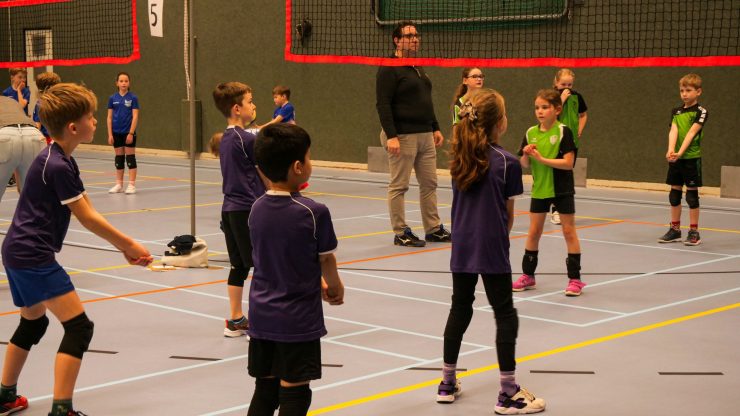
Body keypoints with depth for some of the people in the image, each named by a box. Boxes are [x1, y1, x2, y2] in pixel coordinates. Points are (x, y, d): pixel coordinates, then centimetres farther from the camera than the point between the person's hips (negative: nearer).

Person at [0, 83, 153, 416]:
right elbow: (88, 219, -15)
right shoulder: (57, 167, -19)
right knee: (78, 326, -10)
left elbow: (88, 213, 10)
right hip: (34, 256, -11)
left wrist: (124, 247, 5)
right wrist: (129, 245, -6)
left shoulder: (60, 161, 12)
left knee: (33, 323, 26)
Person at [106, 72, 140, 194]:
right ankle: (119, 184, 18)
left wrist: (131, 133, -13)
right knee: (119, 158, 10)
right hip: (116, 132, 3)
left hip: (129, 132, -3)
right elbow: (109, 117, 5)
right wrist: (110, 134, 0)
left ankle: (131, 185, 4)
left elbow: (135, 117, -7)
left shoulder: (133, 98, -5)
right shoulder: (112, 98, 3)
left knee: (130, 157, 0)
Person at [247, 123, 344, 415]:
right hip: (298, 320, -6)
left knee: (264, 389, 15)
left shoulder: (257, 209, 1)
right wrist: (335, 289, 16)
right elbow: (327, 262, -5)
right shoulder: (314, 213, -17)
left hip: (262, 315, 6)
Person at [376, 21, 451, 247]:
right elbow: (383, 104, -15)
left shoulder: (418, 68, 18)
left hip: (425, 135, 9)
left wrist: (435, 128, 19)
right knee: (399, 186, -2)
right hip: (402, 136, -9)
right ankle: (400, 233, 5)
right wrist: (391, 136, -22)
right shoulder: (389, 69, -9)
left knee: (429, 184, 11)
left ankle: (433, 229, 19)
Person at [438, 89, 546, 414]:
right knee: (505, 315, 2)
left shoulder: (459, 159, 6)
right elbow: (509, 213, -3)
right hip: (491, 248, -6)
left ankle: (447, 383, 24)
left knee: (460, 308, 17)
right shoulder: (507, 162, -9)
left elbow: (461, 202, 9)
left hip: (461, 246, 6)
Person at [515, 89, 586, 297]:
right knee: (533, 232, 10)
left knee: (569, 231, 3)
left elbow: (568, 163, -19)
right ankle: (528, 275, 22)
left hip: (562, 190, -4)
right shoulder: (531, 133, 1)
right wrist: (526, 154, -17)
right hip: (539, 189, 4)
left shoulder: (563, 132, -13)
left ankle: (575, 278, 9)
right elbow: (525, 164, 5)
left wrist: (542, 159, -23)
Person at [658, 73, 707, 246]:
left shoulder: (701, 111, -4)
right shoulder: (676, 112, 10)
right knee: (674, 194, 9)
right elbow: (673, 131, -5)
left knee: (692, 194, 1)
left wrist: (680, 152, -27)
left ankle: (694, 231, 9)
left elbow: (691, 132, -16)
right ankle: (675, 229, 20)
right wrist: (670, 150, -22)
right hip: (675, 159, 5)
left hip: (691, 158, -5)